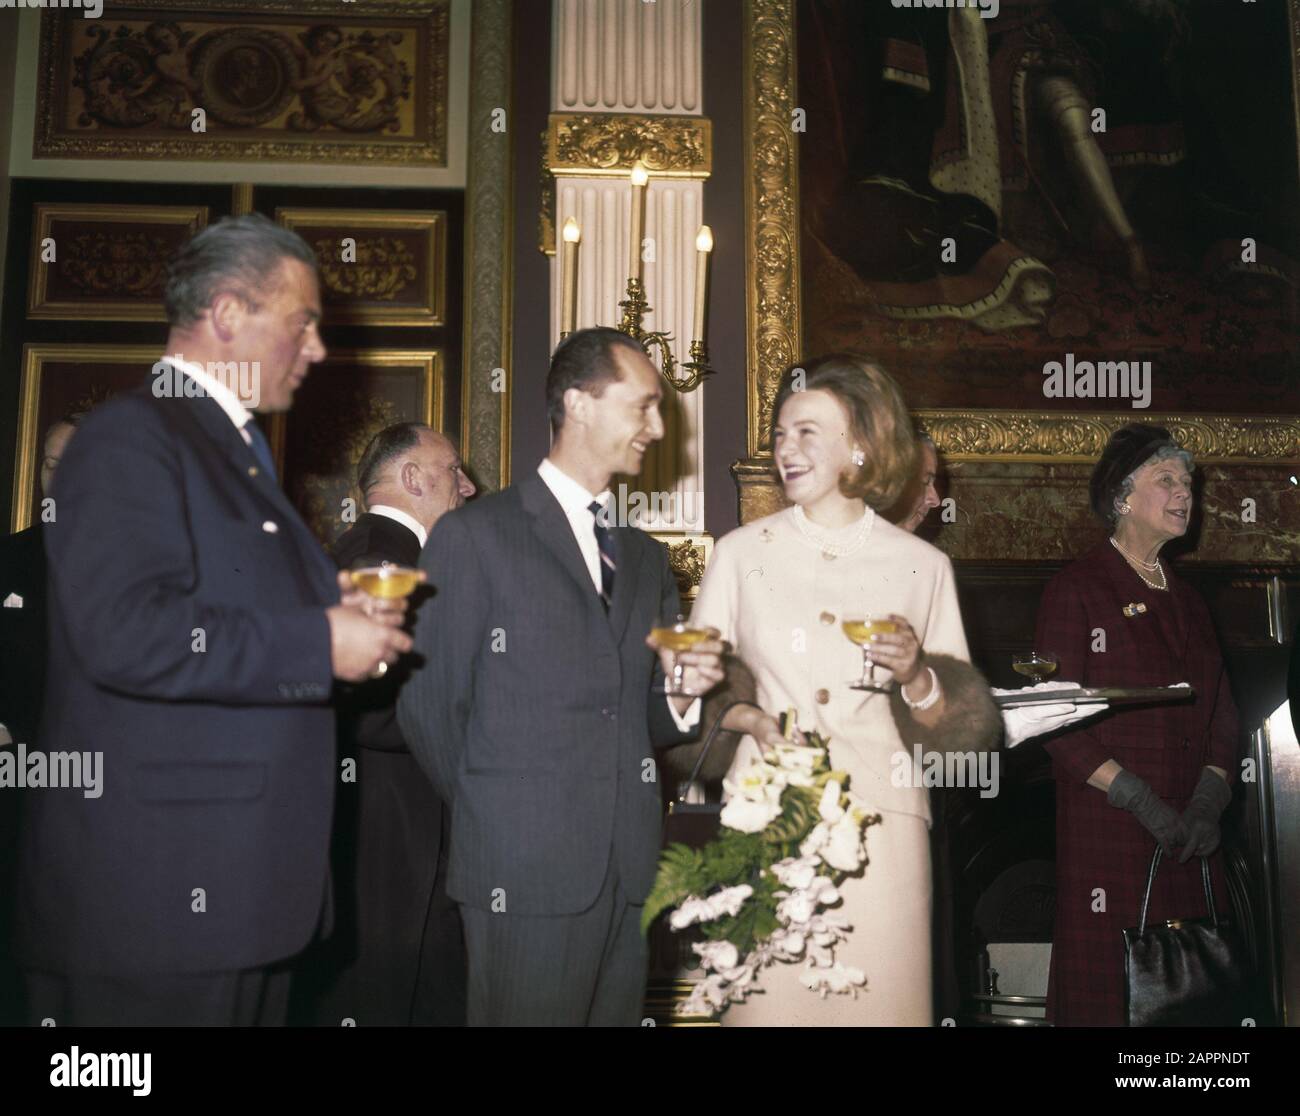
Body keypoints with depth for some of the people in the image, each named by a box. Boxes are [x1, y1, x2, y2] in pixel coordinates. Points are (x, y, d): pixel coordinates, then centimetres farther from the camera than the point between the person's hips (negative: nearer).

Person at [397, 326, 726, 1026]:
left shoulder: (644, 556, 16)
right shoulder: (474, 535, -3)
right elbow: (429, 706, -3)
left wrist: (684, 693, -4)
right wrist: (496, 822, 5)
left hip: (630, 875, 5)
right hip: (525, 876, -5)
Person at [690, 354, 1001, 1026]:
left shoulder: (922, 566, 7)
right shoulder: (741, 552, 8)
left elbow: (964, 725, 8)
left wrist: (915, 676, -11)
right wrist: (751, 719, -9)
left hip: (880, 814, 0)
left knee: (878, 998, 1)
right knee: (768, 997, -1)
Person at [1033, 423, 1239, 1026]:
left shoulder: (1186, 599, 18)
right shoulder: (1074, 590, -2)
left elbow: (1222, 711, 12)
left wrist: (1208, 801, -5)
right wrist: (1143, 803, -15)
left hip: (1190, 840, 6)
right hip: (1107, 835, -5)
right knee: (1108, 992, -2)